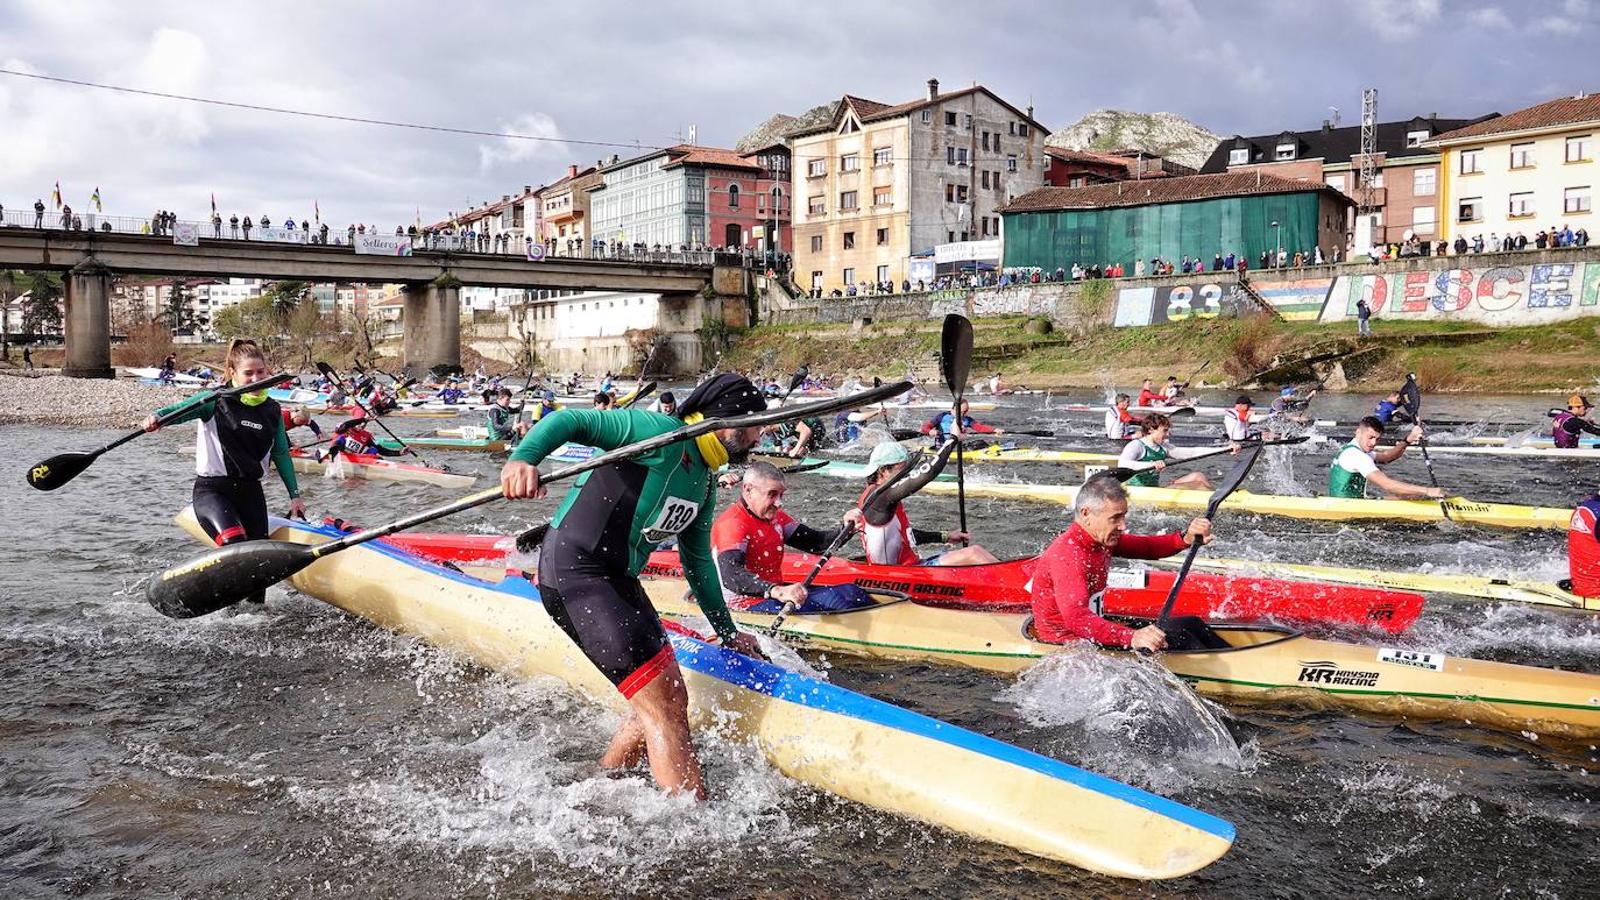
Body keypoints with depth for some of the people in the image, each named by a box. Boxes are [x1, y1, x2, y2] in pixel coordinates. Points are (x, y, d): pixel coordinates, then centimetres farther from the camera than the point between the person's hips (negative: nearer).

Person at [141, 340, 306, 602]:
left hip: (250, 491, 5)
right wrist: (158, 416, -43)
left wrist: (294, 495, 15)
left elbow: (281, 455, 16)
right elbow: (183, 409, -21)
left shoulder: (272, 410, 9)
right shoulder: (218, 401, -4)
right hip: (211, 489, -5)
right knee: (234, 544, -26)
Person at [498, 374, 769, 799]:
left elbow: (698, 563, 25)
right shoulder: (661, 432, -12)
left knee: (672, 704, 12)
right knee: (663, 713, -11)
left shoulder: (704, 483, 15)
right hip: (573, 569, -10)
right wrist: (523, 456, -39)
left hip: (617, 580, 10)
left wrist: (727, 632, 31)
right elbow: (570, 421, -21)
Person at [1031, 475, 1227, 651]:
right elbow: (1076, 618, -39)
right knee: (1171, 634, -17)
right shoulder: (1067, 554, -27)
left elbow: (1146, 547, 7)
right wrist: (1131, 637, -50)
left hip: (1091, 633, 10)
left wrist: (1187, 538, -13)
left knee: (1190, 624, 9)